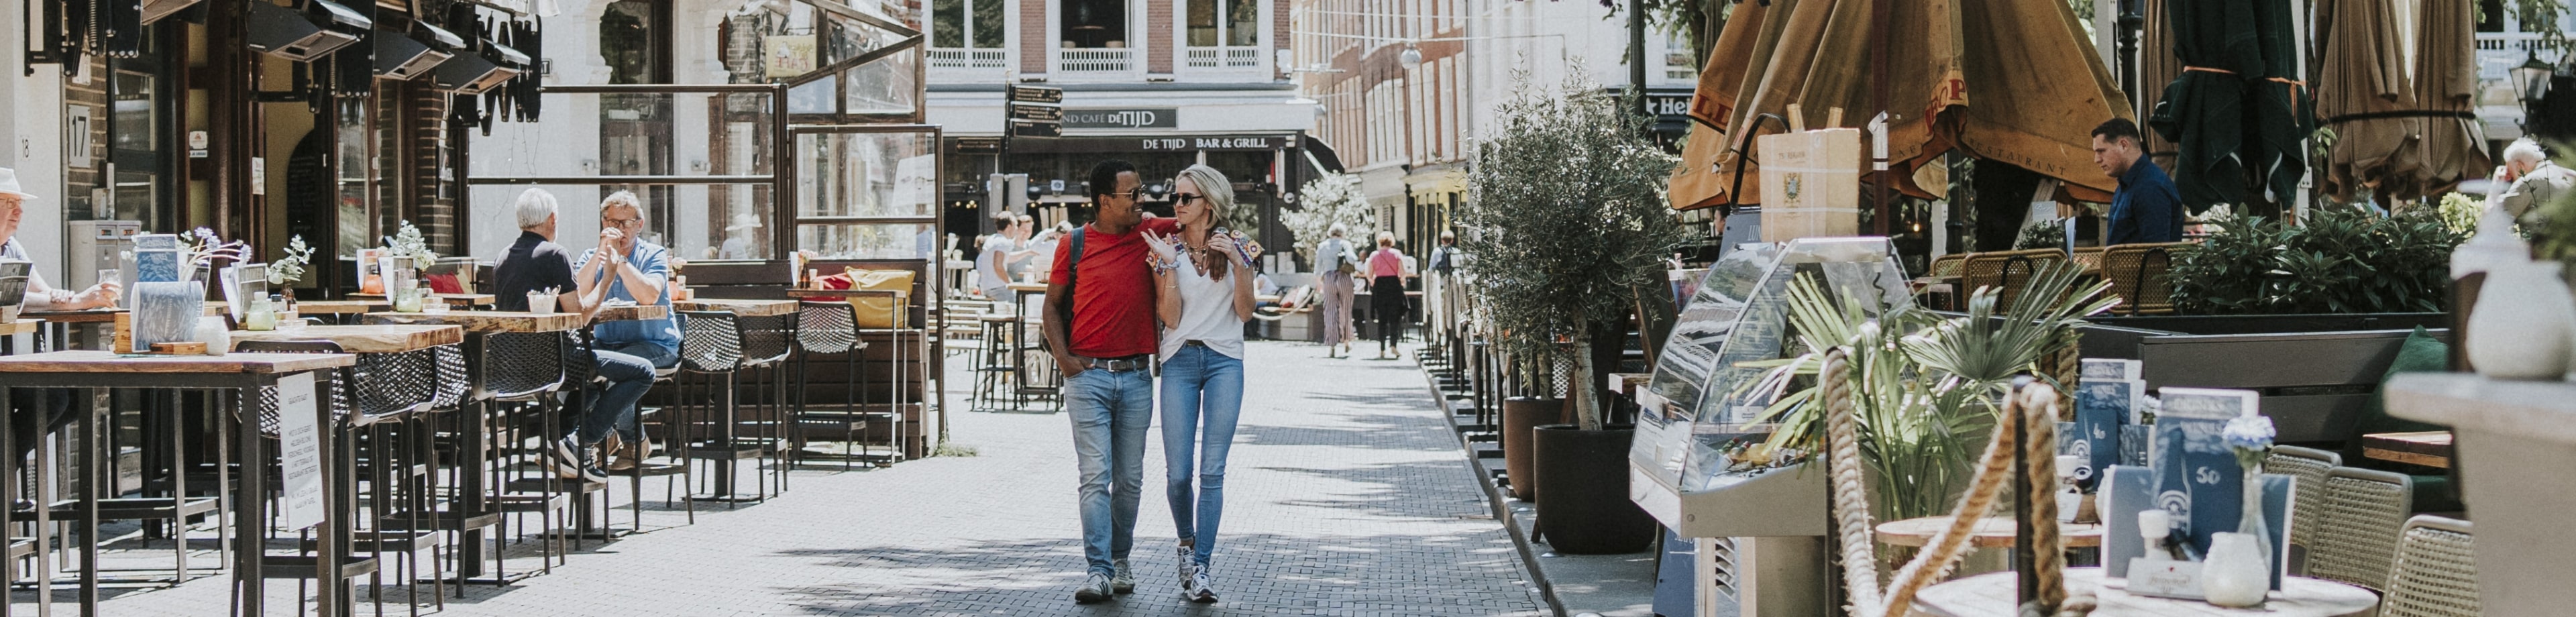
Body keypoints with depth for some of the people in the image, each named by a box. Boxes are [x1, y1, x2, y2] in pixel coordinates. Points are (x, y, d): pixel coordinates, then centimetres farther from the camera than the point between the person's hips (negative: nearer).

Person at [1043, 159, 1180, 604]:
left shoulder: (1151, 234, 6)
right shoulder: (1075, 245, 1)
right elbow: (1052, 304, 8)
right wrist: (1063, 357, -3)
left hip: (1136, 377, 3)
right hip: (1088, 377, -3)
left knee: (1129, 479, 9)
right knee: (1096, 477, -10)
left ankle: (1120, 559, 24)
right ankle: (1099, 572, -13)